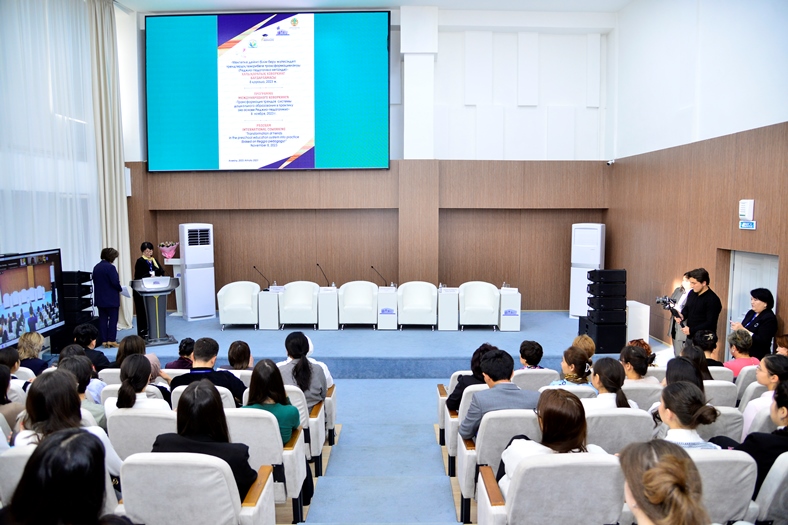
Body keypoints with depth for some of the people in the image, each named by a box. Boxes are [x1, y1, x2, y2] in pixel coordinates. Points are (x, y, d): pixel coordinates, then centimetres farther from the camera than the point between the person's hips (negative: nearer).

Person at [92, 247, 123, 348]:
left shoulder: (96, 267, 9)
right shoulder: (110, 267, -16)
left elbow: (95, 281, 13)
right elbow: (115, 283, -19)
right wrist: (120, 289, -1)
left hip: (100, 298, 7)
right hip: (111, 298, -7)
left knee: (103, 319, 10)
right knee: (113, 319, 1)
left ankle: (104, 340, 11)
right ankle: (111, 340, 0)